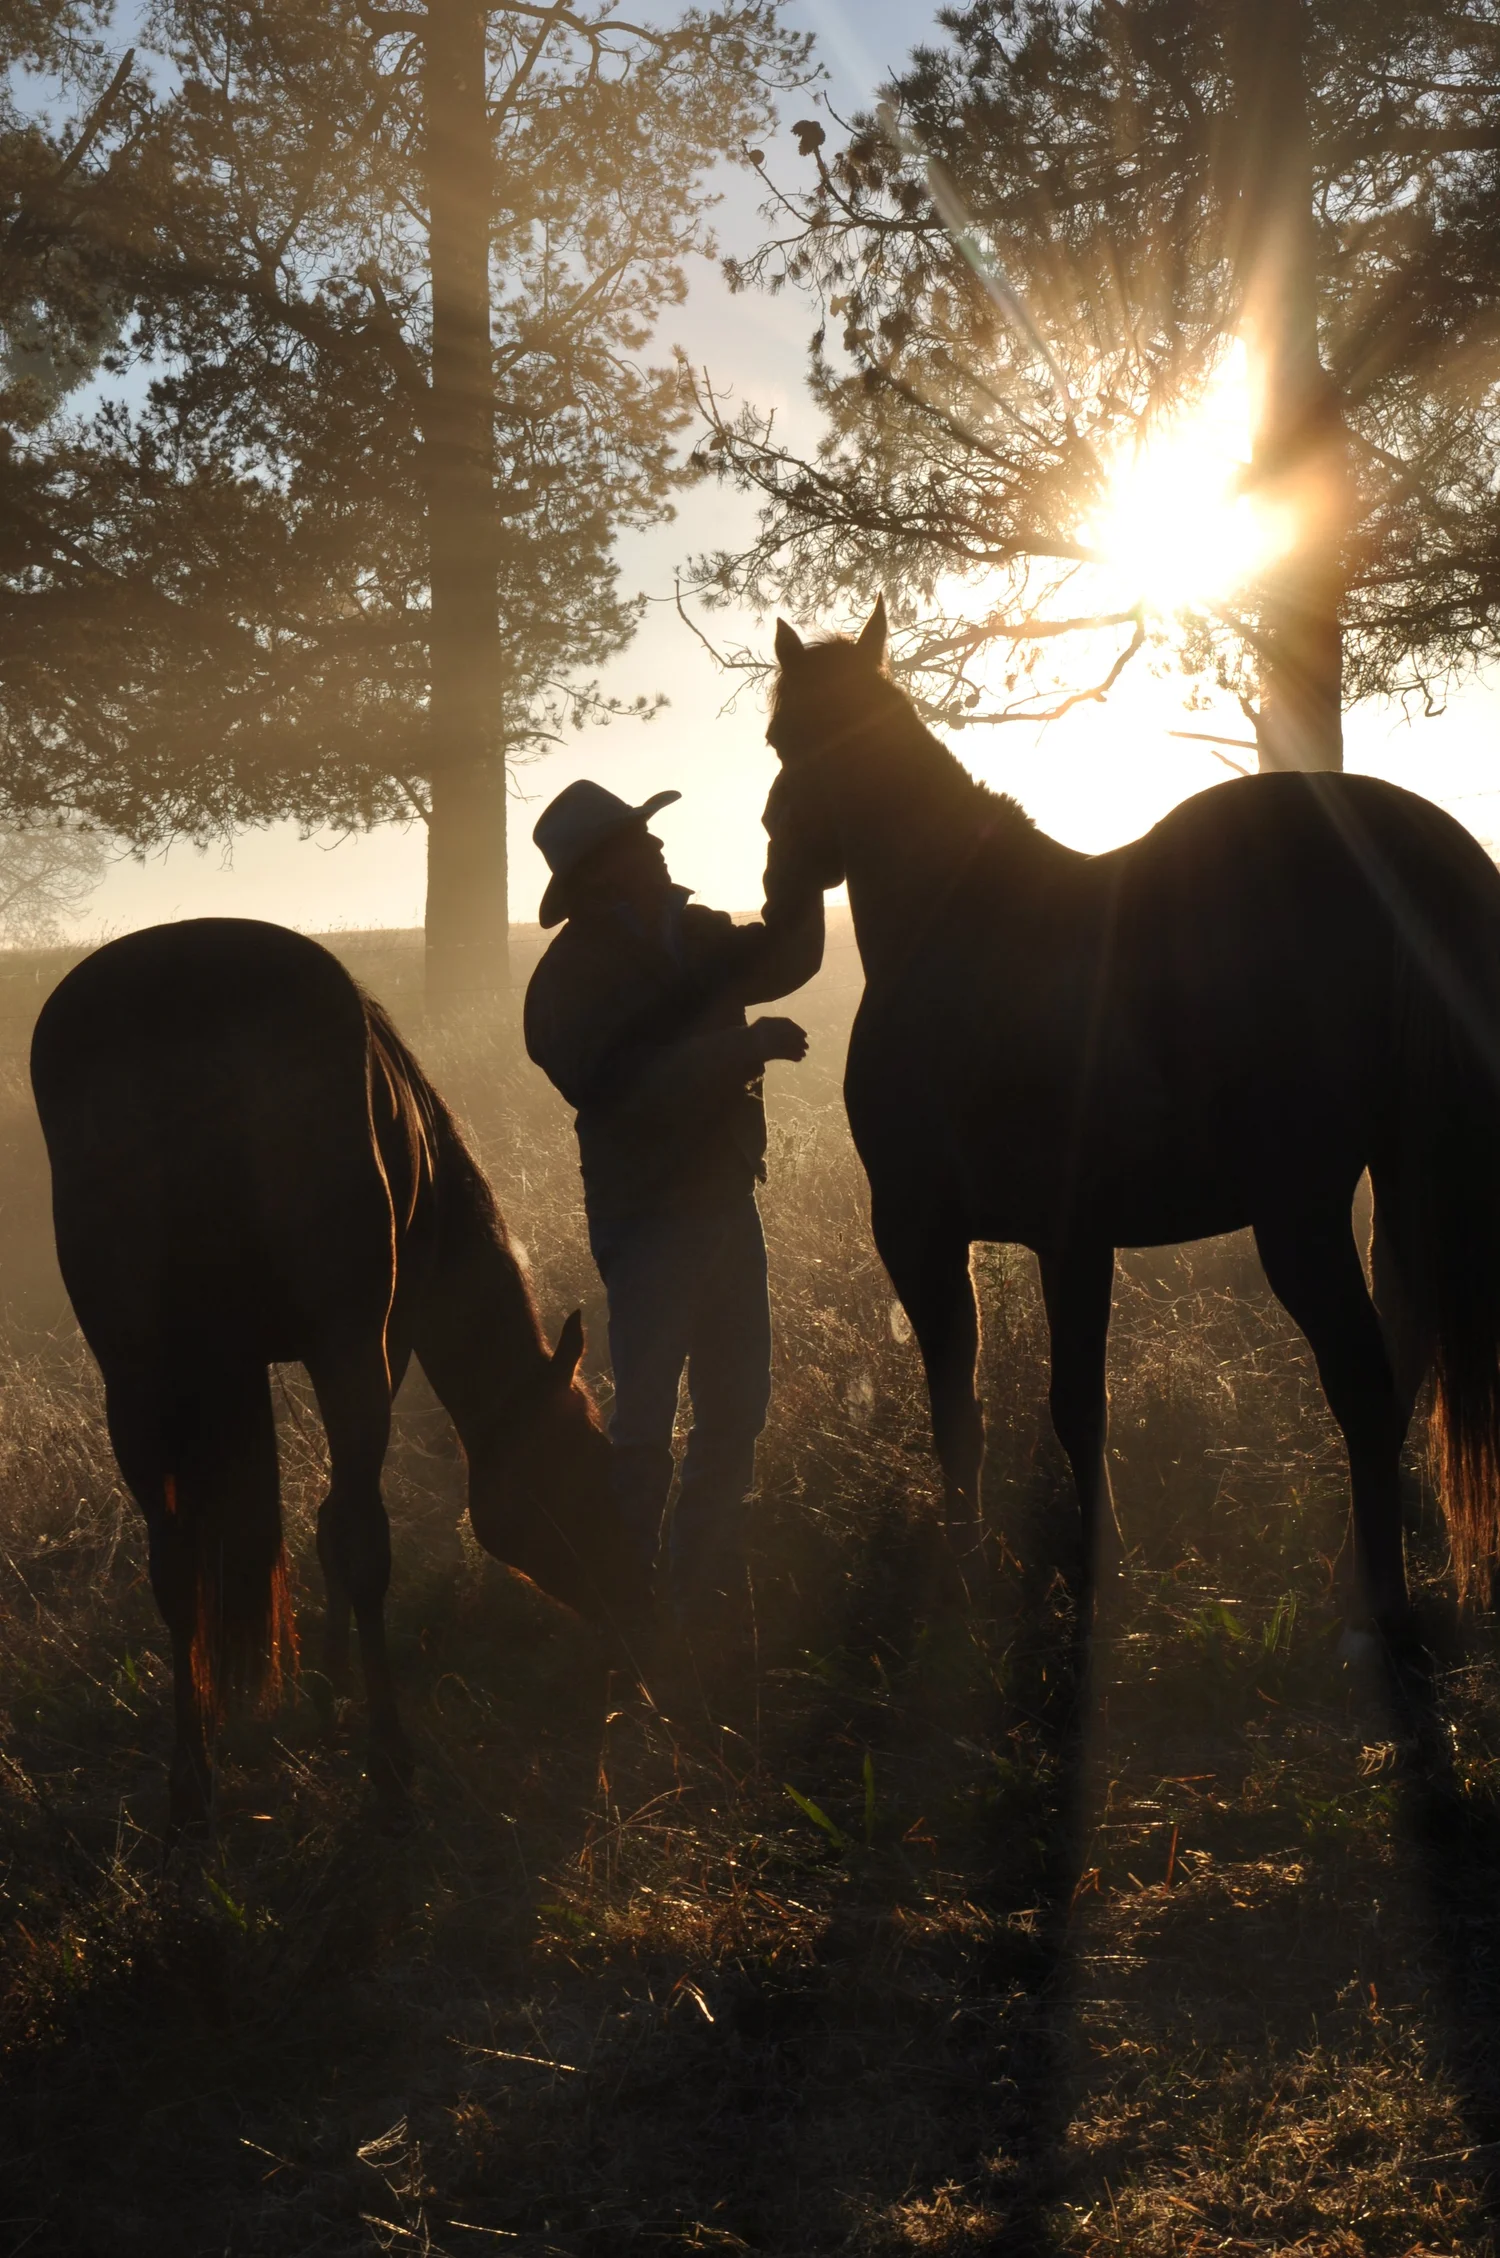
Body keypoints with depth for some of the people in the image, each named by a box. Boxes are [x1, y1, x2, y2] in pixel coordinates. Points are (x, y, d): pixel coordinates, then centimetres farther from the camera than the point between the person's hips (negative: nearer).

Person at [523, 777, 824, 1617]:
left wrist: (796, 862, 4)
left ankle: (710, 1581, 23)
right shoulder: (574, 978, -13)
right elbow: (627, 1088, -24)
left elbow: (785, 961, 18)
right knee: (646, 1424, -7)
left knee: (737, 1409, 12)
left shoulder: (690, 934, 10)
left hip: (725, 1200, 8)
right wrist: (744, 1048, -26)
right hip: (651, 1216, -8)